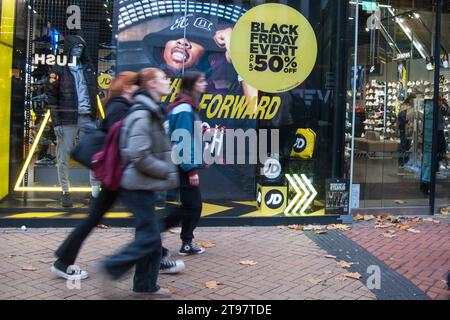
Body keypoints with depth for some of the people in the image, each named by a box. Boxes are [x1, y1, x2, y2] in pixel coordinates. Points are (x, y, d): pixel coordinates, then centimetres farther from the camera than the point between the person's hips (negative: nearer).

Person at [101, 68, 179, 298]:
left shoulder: (152, 112, 14)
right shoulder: (142, 114, -17)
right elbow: (139, 156, -24)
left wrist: (167, 170, 12)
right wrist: (168, 172, -14)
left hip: (144, 186, 10)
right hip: (138, 186, -10)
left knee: (149, 236, 14)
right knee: (149, 237, -5)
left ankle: (146, 285, 24)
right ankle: (111, 267, 8)